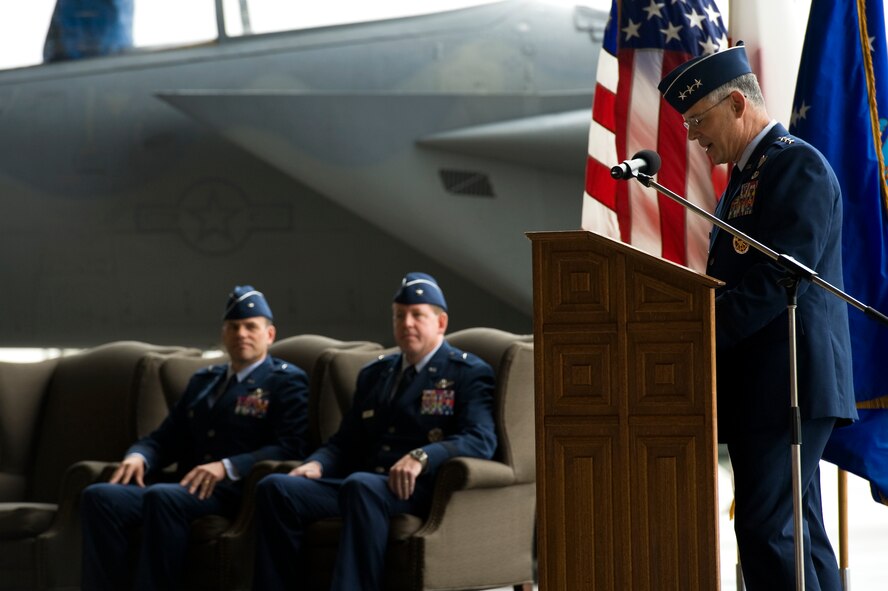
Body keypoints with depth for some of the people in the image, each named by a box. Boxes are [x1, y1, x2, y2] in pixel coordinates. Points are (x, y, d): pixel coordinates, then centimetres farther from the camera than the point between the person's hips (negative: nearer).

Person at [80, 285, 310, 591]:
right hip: (187, 485, 6)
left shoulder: (287, 381, 8)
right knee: (98, 496, -21)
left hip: (237, 489, -6)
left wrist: (227, 467, -20)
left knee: (162, 497, -37)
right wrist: (138, 457, 0)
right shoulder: (203, 380, 28)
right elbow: (165, 438, 24)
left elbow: (289, 448, -6)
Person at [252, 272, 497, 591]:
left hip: (417, 489, -6)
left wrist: (421, 457, -27)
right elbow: (345, 442, 25)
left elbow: (481, 440, -9)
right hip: (361, 483, 6)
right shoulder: (373, 374, 27)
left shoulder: (468, 373, 7)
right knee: (274, 488, -18)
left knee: (362, 486, -40)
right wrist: (316, 464, 1)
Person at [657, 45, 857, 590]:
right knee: (798, 534, 9)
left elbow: (778, 282, -20)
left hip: (788, 383, -10)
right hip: (760, 386, 10)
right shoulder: (746, 176, 21)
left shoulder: (799, 166, -10)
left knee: (766, 529, -14)